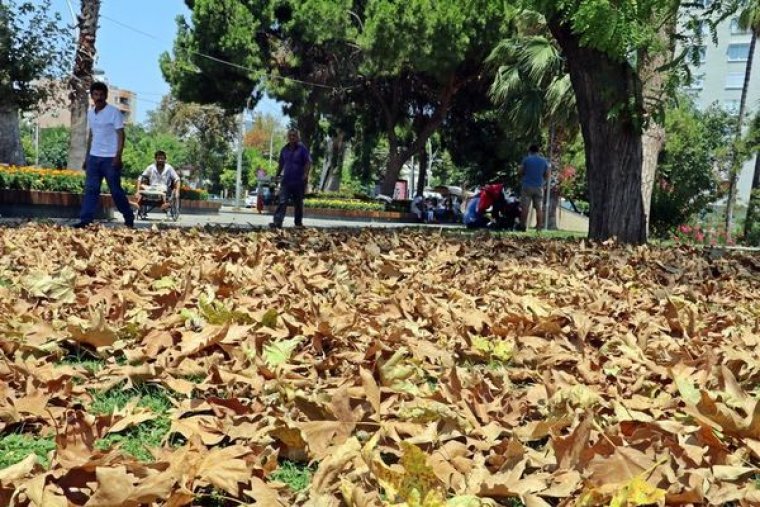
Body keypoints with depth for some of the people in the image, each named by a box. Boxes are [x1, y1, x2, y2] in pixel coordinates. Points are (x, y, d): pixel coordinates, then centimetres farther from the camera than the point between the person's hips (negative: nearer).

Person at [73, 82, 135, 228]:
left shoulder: (114, 112, -7)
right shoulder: (90, 113, 12)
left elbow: (121, 135, -11)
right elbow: (90, 135, 19)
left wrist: (118, 156, -20)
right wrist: (87, 156, 16)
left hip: (110, 158, -6)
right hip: (94, 157, 6)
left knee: (116, 190, 1)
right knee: (90, 189, 0)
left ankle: (129, 218, 16)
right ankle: (86, 220, -1)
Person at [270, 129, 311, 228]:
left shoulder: (302, 149, -2)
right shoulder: (284, 149, 12)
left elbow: (308, 162, -7)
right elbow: (281, 163, 21)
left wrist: (305, 174, -19)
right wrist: (277, 174, 13)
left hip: (298, 181, -3)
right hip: (286, 180, 3)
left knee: (298, 203, 8)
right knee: (282, 202, -9)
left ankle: (298, 222, 21)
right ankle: (277, 222, -15)